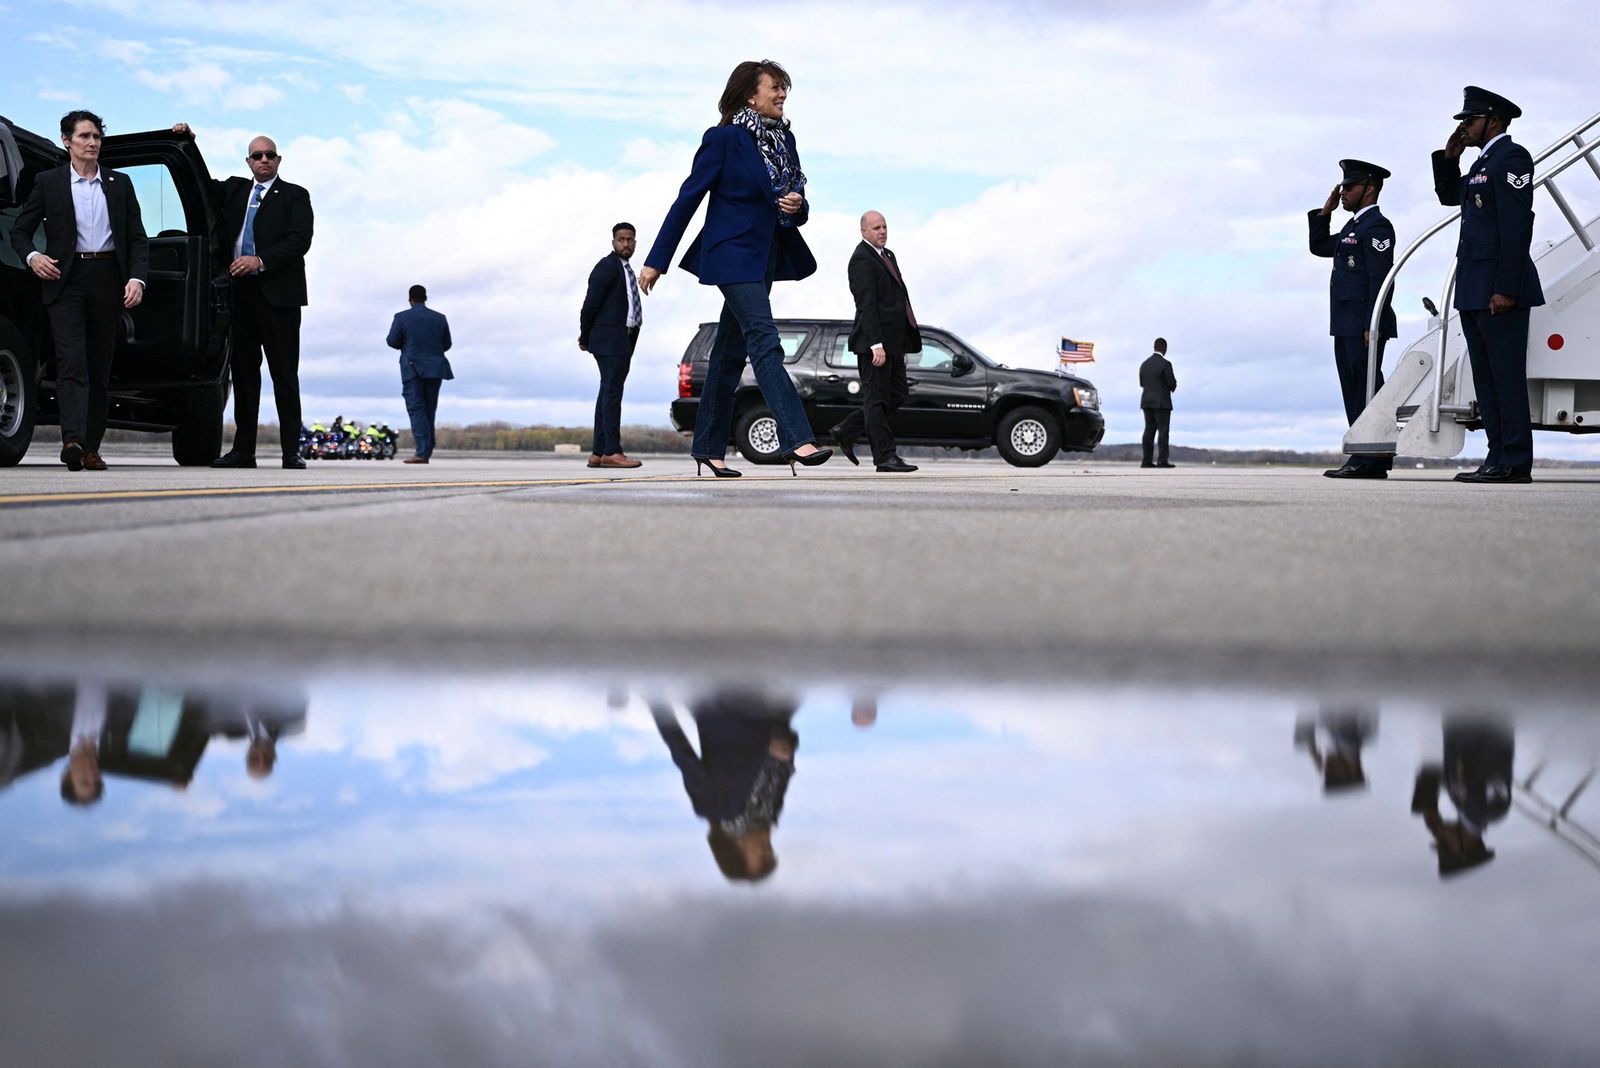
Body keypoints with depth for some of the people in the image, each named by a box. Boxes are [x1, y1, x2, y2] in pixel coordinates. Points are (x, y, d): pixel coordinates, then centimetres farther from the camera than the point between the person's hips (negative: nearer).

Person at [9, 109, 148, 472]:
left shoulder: (120, 184, 12)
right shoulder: (49, 183, 7)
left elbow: (137, 238, 10)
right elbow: (20, 230, 10)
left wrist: (137, 278, -5)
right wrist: (32, 256, -10)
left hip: (108, 279, 3)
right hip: (66, 279, -3)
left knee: (100, 366, 5)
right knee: (71, 360, -16)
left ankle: (91, 448, 10)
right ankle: (72, 441, -28)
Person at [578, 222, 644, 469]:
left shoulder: (626, 270, 20)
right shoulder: (607, 267, -8)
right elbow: (590, 304, -10)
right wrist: (585, 338, -3)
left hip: (623, 341, 9)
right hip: (609, 338, -9)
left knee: (608, 393, 7)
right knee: (612, 391, -15)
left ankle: (597, 454, 8)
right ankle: (612, 451, -20)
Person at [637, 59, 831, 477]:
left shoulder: (784, 139, 11)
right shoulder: (724, 139, -9)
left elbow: (795, 203, 19)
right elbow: (688, 199, -7)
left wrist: (797, 207, -7)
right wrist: (657, 261, -7)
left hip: (764, 260, 8)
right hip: (733, 255, -7)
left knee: (730, 353, 10)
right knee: (765, 343, -18)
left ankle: (708, 448, 15)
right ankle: (797, 441, -26)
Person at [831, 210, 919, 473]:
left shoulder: (887, 255, 18)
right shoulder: (862, 260, -12)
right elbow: (866, 305, -19)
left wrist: (903, 342, 20)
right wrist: (876, 344, -26)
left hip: (892, 341, 10)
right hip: (875, 341, -10)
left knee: (897, 395, 10)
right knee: (877, 398, -4)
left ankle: (845, 432, 18)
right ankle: (885, 456, -2)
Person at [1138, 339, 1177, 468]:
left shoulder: (1144, 364, 9)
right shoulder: (1165, 364, -12)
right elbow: (1172, 383, -11)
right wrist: (1172, 388, 11)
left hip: (1147, 401, 6)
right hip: (1162, 402, -6)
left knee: (1149, 430, 6)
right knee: (1163, 431, -6)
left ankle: (1147, 461, 1)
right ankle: (1162, 461, -11)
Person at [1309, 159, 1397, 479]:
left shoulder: (1376, 226, -10)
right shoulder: (1353, 227, 20)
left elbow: (1380, 279, -16)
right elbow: (1319, 247, 29)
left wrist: (1372, 326, -22)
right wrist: (1325, 211, 17)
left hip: (1364, 325, -10)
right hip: (1346, 327, 10)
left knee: (1367, 390, -10)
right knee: (1354, 392, 9)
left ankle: (1372, 461, -11)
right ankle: (1362, 460, 10)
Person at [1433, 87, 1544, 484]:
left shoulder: (1512, 157, -10)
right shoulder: (1483, 163, 19)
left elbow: (1516, 227, -18)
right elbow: (1448, 195, 32)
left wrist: (1506, 289, -23)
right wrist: (1448, 155, 15)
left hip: (1500, 290, -10)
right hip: (1474, 290, 10)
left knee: (1506, 376, -9)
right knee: (1486, 377, 9)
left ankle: (1515, 463, -8)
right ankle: (1498, 459, 12)